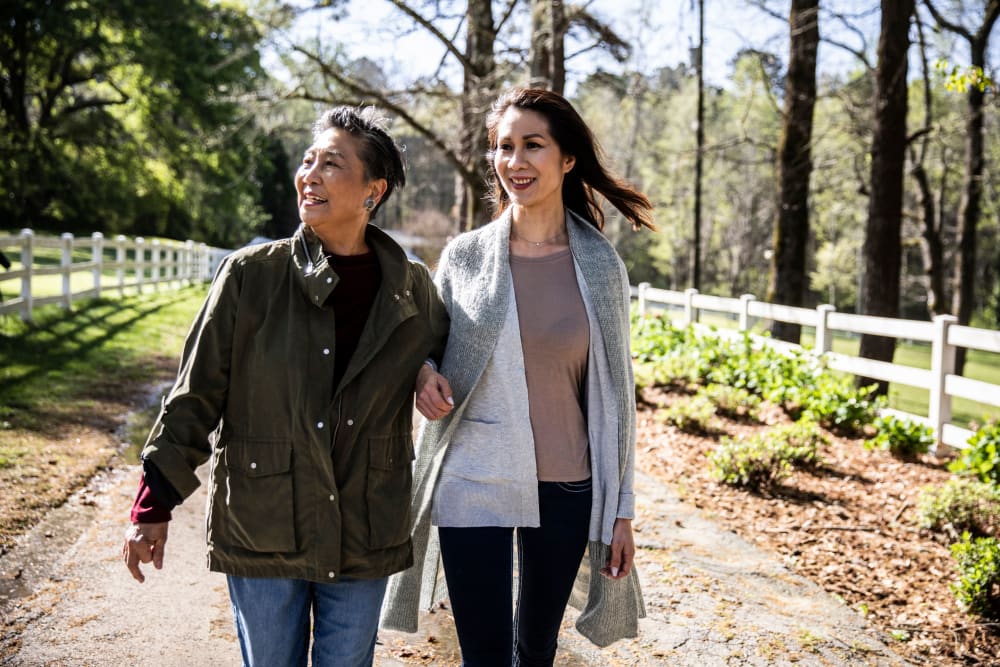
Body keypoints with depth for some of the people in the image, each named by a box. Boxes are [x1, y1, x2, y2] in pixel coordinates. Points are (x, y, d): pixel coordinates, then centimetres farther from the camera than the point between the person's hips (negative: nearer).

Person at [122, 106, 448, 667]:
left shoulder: (414, 289, -1)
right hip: (261, 531, -1)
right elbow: (195, 395, -3)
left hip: (364, 539, 1)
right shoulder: (250, 275, -7)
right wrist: (154, 505, -3)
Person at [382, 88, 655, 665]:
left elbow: (615, 391, 3)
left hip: (567, 488, 1)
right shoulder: (464, 256, -1)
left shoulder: (600, 265, -1)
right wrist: (423, 374, -11)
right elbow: (429, 343, 14)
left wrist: (622, 509, 2)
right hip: (474, 482, -1)